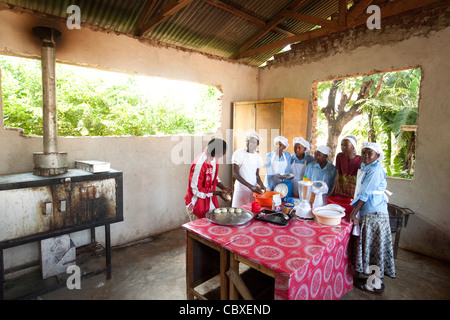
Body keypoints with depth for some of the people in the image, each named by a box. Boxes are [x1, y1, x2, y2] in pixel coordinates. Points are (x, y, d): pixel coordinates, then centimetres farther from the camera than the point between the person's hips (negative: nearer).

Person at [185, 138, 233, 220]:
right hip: (197, 205, -7)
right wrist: (218, 193, -23)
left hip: (210, 201, 7)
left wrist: (223, 188, -3)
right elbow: (196, 190, -23)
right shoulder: (199, 164, -28)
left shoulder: (214, 159, -3)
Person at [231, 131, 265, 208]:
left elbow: (257, 174, 13)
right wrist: (251, 186, -20)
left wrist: (261, 184, -8)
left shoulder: (258, 156, 6)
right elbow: (235, 174, -13)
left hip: (254, 190, 4)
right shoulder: (238, 153, -9)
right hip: (241, 190, -4)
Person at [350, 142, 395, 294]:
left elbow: (365, 194, -19)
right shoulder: (366, 168, 14)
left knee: (374, 247, 0)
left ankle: (376, 284, 13)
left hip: (374, 214, -9)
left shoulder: (375, 170, -15)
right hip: (367, 213, 9)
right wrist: (355, 212, 16)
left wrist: (353, 213, -18)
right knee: (369, 246, 16)